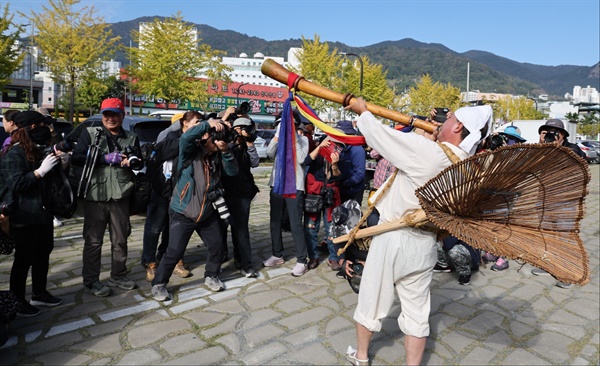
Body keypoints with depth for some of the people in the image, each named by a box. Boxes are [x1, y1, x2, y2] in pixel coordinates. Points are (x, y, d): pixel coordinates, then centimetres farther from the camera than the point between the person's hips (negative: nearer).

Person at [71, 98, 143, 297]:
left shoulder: (131, 138, 10)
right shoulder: (90, 133, 1)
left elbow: (140, 164, 11)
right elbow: (76, 158, -10)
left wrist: (132, 162, -12)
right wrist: (106, 158, -16)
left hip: (121, 196, 3)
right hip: (95, 195, -3)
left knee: (120, 239, 13)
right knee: (93, 240, 3)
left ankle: (118, 276, 27)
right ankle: (90, 281, 14)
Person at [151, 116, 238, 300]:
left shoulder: (217, 155, 3)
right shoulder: (190, 151, -12)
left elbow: (232, 171, -8)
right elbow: (186, 137, -33)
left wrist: (226, 151, -22)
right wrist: (208, 124, -34)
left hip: (208, 213, 6)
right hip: (182, 213, -5)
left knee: (217, 247, 9)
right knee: (174, 252, -5)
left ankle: (211, 277, 33)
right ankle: (159, 284, 17)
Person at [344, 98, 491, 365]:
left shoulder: (427, 150, -22)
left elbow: (378, 134, -13)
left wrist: (362, 110, 4)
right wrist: (431, 138, 19)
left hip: (393, 237, -4)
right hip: (424, 243, 5)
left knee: (371, 301, 15)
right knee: (417, 313, 16)